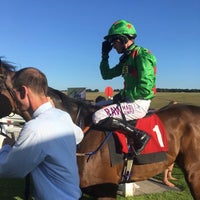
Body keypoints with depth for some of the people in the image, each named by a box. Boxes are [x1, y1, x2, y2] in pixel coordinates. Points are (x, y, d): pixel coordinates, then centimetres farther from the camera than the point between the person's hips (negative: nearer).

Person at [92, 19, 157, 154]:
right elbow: (106, 75, 20)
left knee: (98, 117, -23)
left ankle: (140, 135, -17)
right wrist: (105, 55, 10)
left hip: (139, 104, -10)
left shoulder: (142, 55, -14)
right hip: (129, 100, 10)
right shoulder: (126, 58, 13)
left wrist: (123, 94, -14)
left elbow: (145, 89, -23)